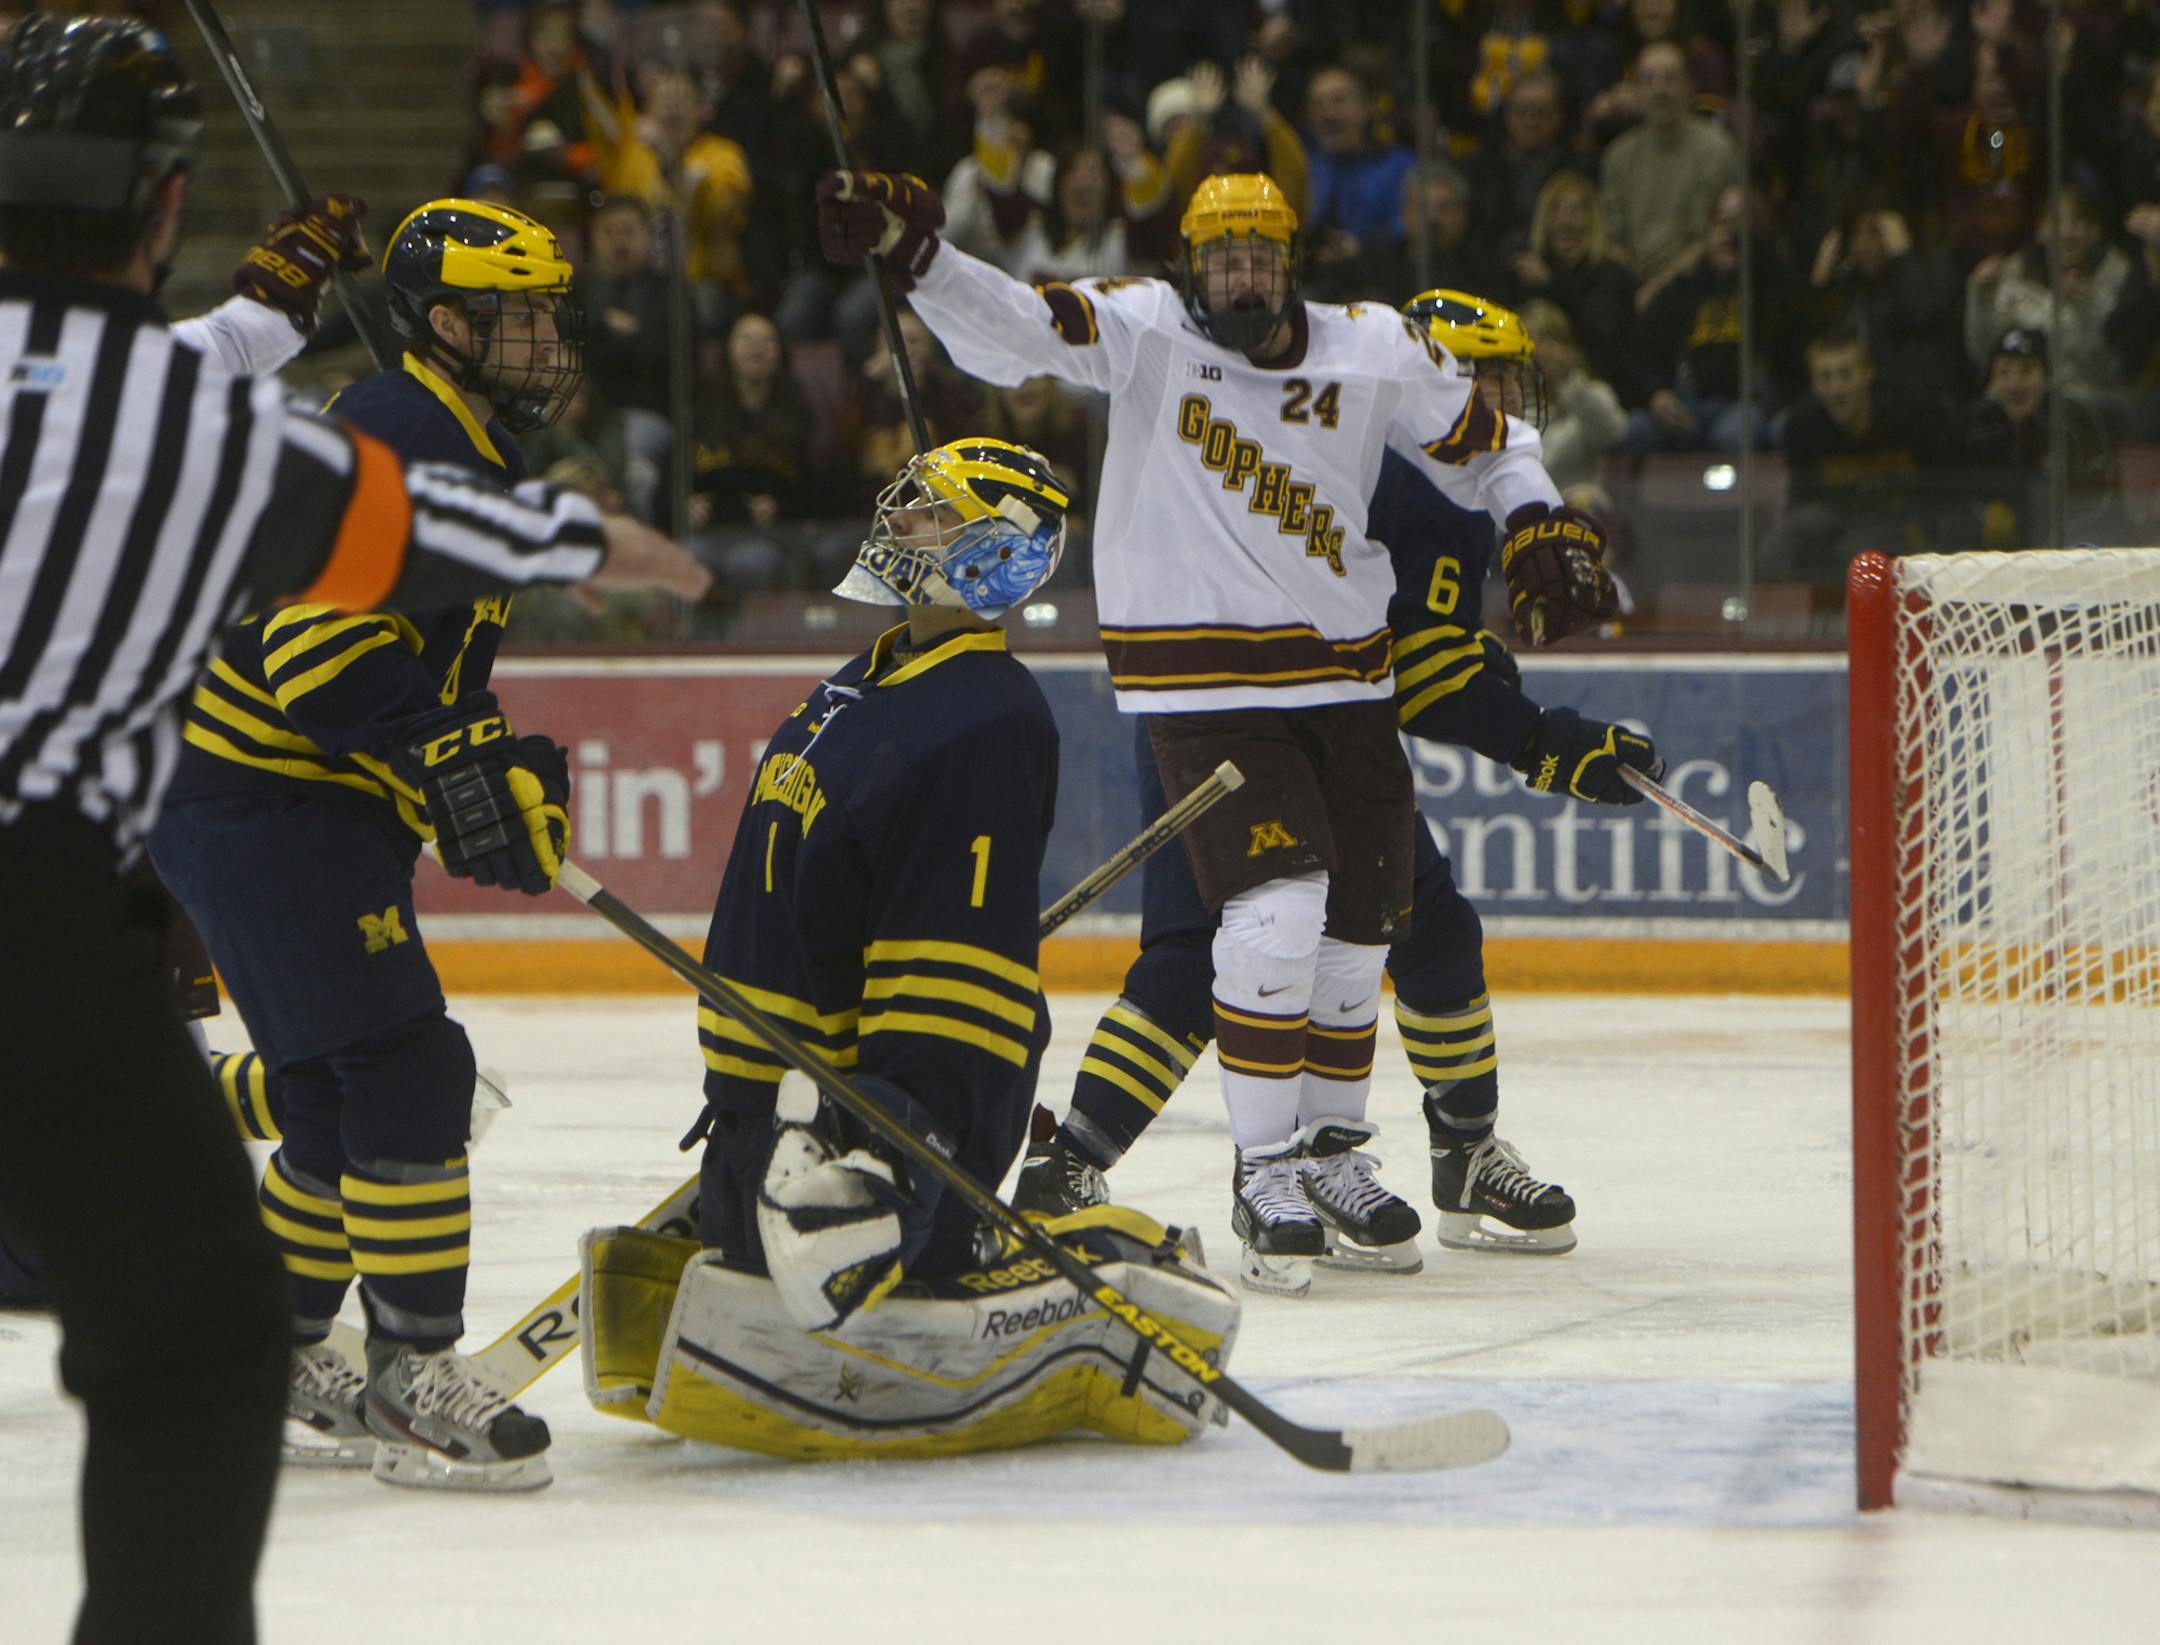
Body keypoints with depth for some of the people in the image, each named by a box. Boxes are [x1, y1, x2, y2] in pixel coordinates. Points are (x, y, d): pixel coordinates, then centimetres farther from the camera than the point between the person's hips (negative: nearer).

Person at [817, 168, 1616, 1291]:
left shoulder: (1373, 352, 2)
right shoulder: (1147, 334, -6)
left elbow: (1484, 442, 14)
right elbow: (1012, 330, -18)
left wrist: (1542, 525, -3)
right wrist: (912, 250, -33)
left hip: (1342, 670, 4)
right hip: (1204, 680, -4)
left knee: (1360, 922, 9)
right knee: (1276, 903, -19)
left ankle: (1331, 1144, 31)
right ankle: (1265, 1170, -8)